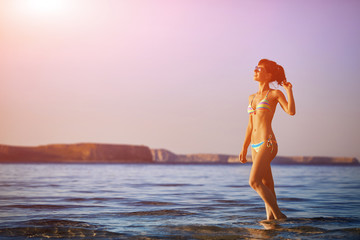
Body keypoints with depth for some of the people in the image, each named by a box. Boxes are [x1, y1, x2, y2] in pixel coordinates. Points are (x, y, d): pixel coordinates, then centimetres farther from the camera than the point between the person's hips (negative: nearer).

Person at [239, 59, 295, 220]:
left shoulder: (275, 93, 0)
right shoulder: (252, 97, 18)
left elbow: (291, 111, -18)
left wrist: (289, 89, -9)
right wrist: (244, 149, 18)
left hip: (268, 144, -7)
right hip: (256, 146, 7)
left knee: (254, 182, -19)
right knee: (267, 188, 8)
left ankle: (279, 215, -11)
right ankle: (270, 218, 11)